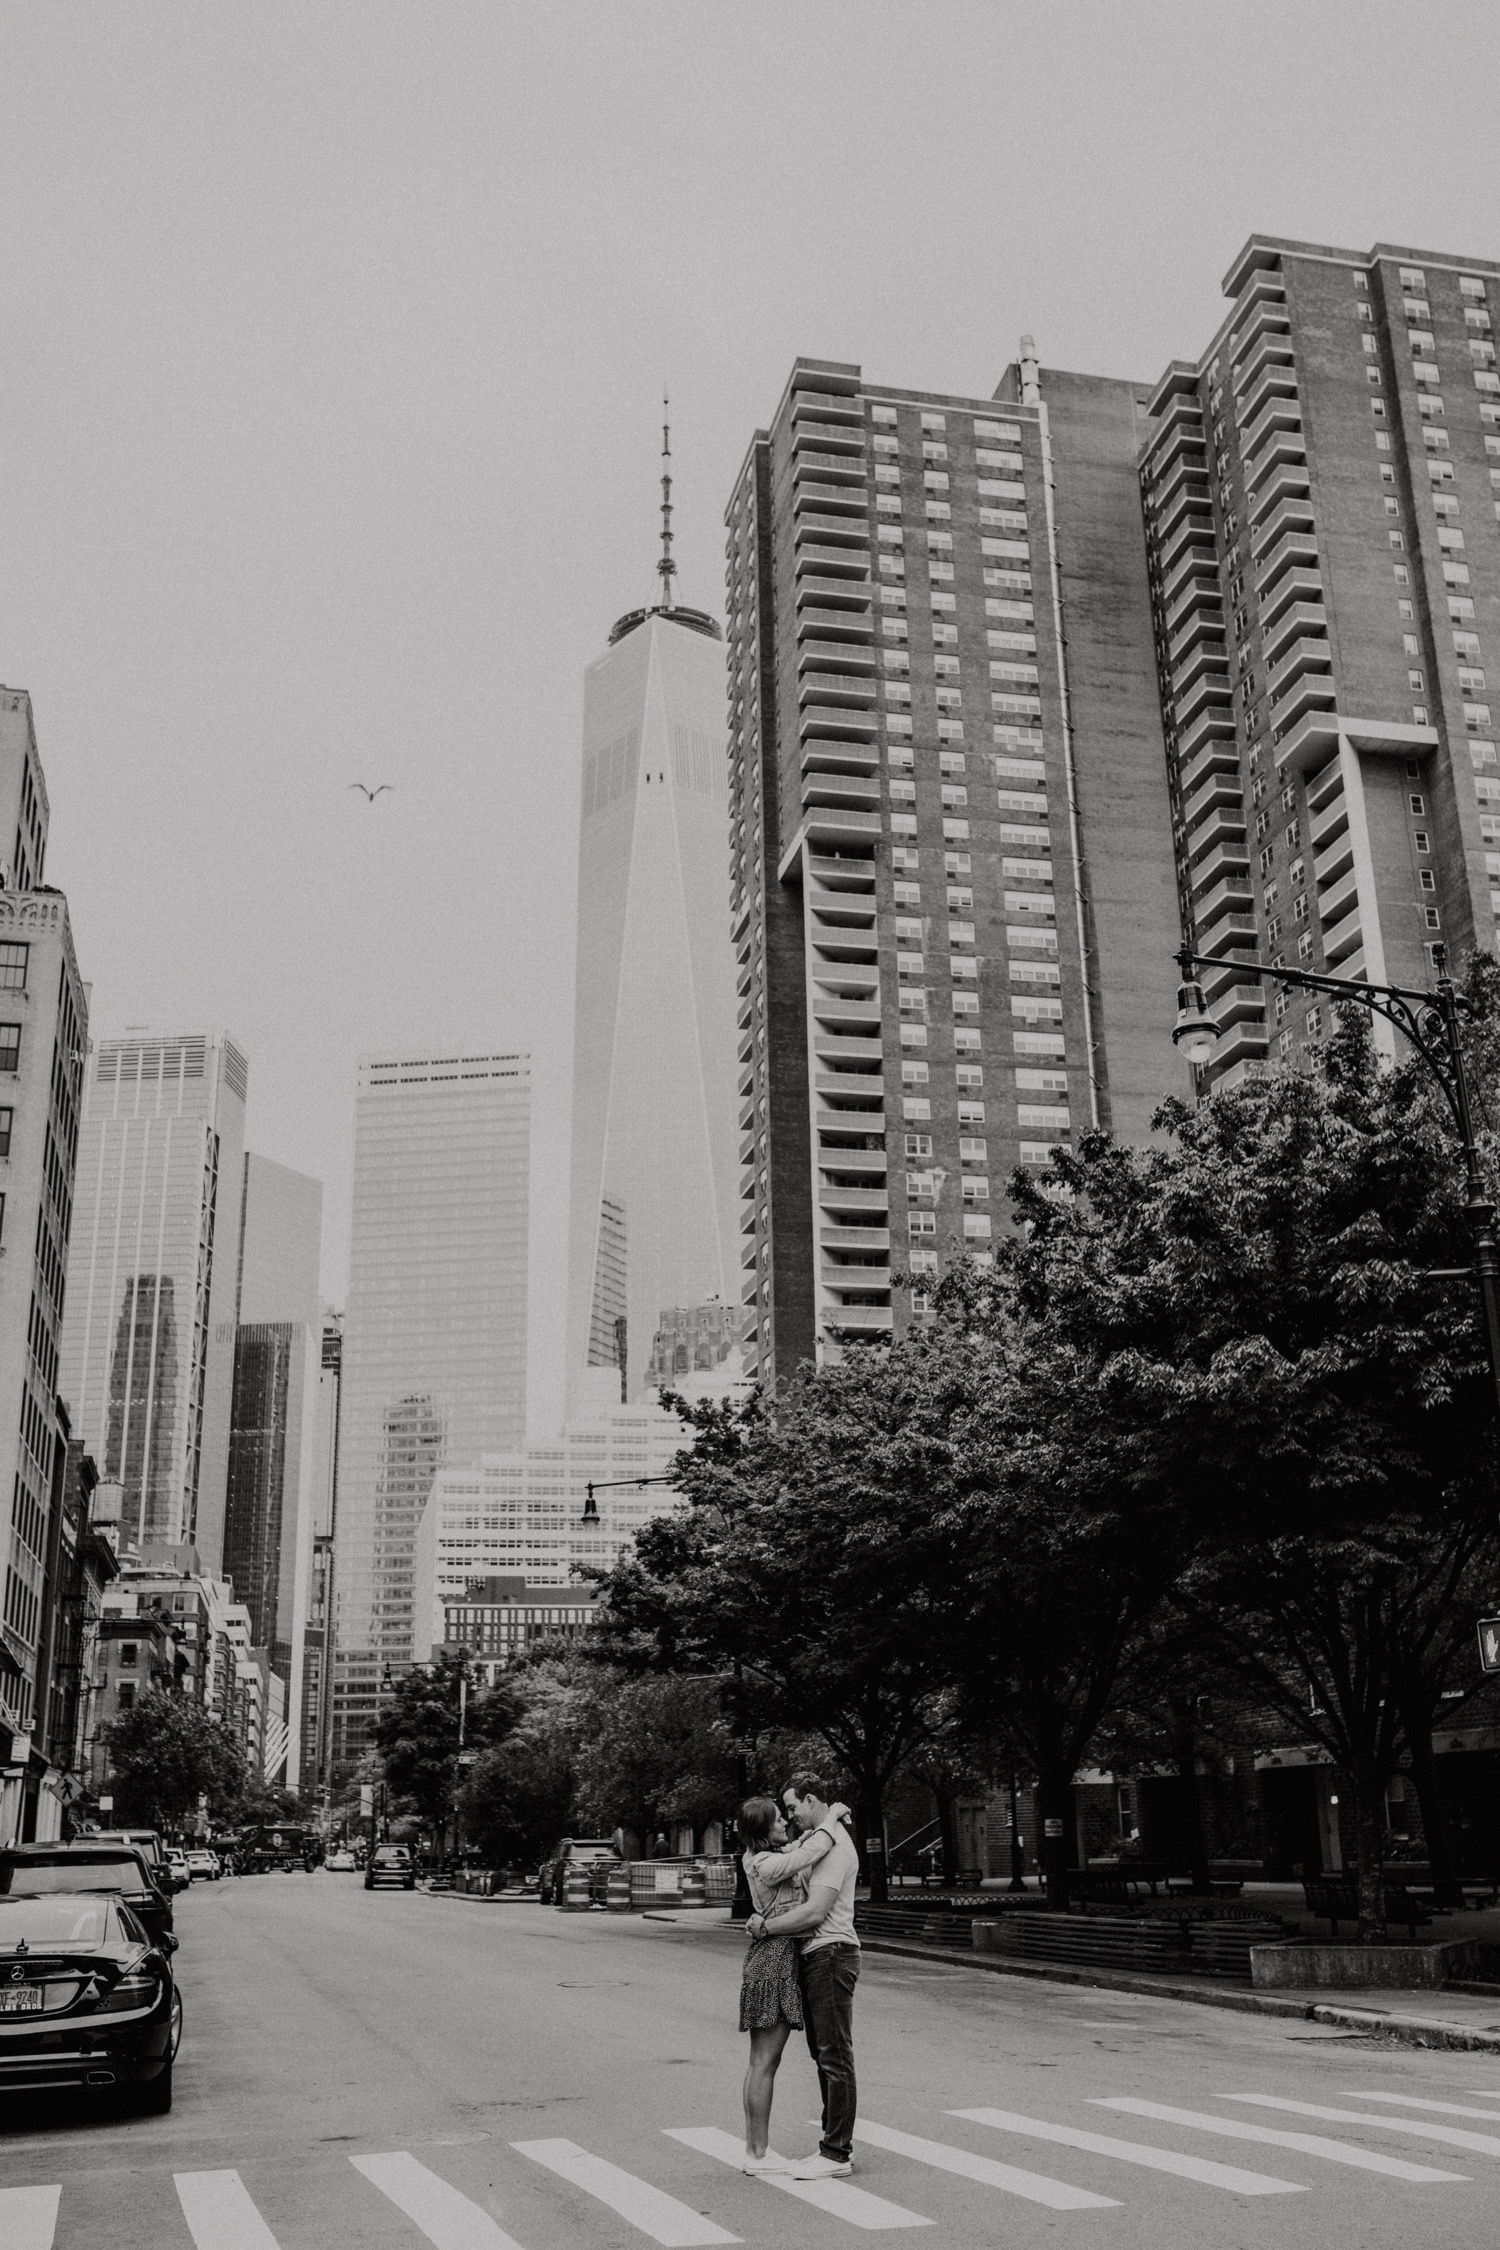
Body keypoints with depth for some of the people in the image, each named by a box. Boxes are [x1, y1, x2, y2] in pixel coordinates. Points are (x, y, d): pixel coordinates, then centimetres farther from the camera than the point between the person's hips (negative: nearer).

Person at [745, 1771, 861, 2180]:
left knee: (835, 2056, -5)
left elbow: (816, 1911, -22)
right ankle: (837, 2143, 21)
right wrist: (775, 1909, -7)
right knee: (824, 2053, 14)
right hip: (813, 1957, 10)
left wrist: (766, 1926, -13)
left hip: (831, 1953, -10)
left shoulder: (834, 1845, -15)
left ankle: (836, 2154, -2)